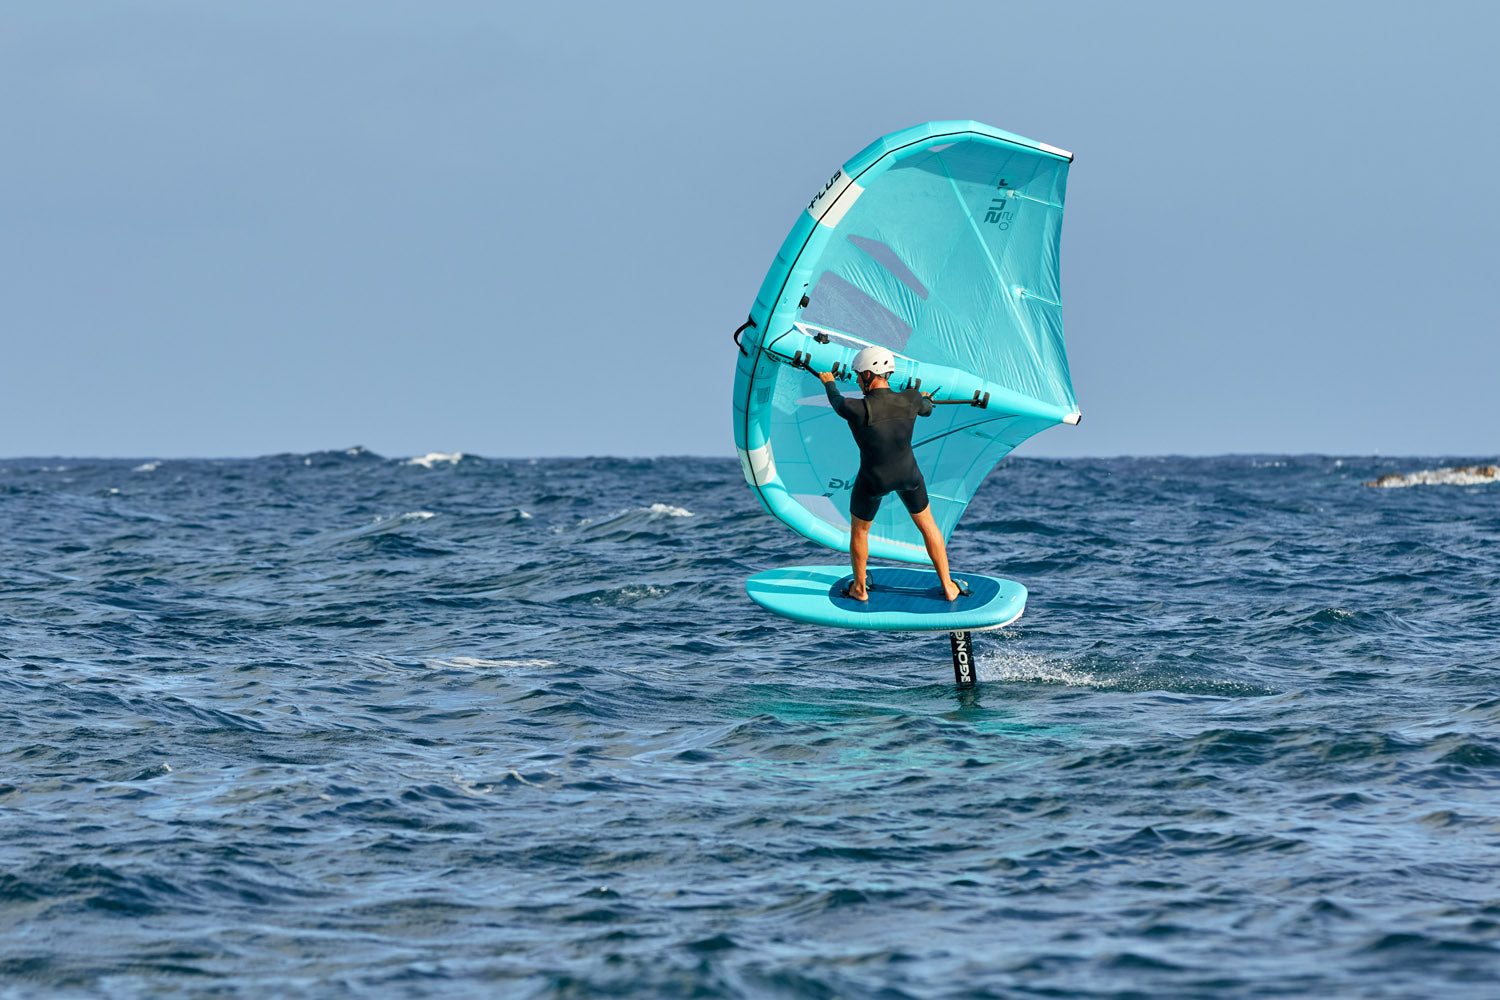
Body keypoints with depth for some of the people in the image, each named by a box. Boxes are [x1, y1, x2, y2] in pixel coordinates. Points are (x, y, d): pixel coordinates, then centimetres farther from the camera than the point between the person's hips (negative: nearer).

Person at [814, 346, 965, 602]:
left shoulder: (858, 410, -27)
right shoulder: (910, 401, -17)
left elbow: (837, 402, -3)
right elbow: (926, 409, 9)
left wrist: (829, 383, 21)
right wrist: (926, 398, 35)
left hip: (873, 481, -3)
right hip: (909, 475, 3)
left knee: (859, 530, 25)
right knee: (927, 525, 24)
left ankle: (860, 589, 40)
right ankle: (948, 587, 31)